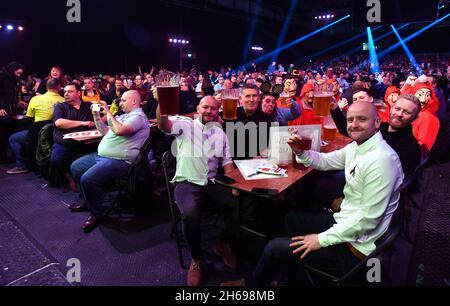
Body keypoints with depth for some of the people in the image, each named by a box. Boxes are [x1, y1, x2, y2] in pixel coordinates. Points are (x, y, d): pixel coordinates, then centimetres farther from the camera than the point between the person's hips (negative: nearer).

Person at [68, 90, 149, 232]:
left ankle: (97, 213, -4)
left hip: (118, 160, -11)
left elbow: (119, 130, -29)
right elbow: (105, 132, 24)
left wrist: (108, 112, -17)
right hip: (101, 156, 11)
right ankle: (88, 201, 26)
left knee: (87, 179, -27)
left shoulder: (138, 116, -12)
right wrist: (96, 115, 14)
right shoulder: (124, 116, 20)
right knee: (75, 167, 14)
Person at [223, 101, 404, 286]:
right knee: (292, 219, 24)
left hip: (356, 246, -9)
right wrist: (301, 152, -5)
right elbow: (325, 161, 16)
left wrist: (322, 239, -22)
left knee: (274, 248, -5)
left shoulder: (382, 159, -27)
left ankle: (251, 283, 27)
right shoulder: (357, 146, 2)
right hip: (344, 220, 9)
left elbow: (368, 217, -27)